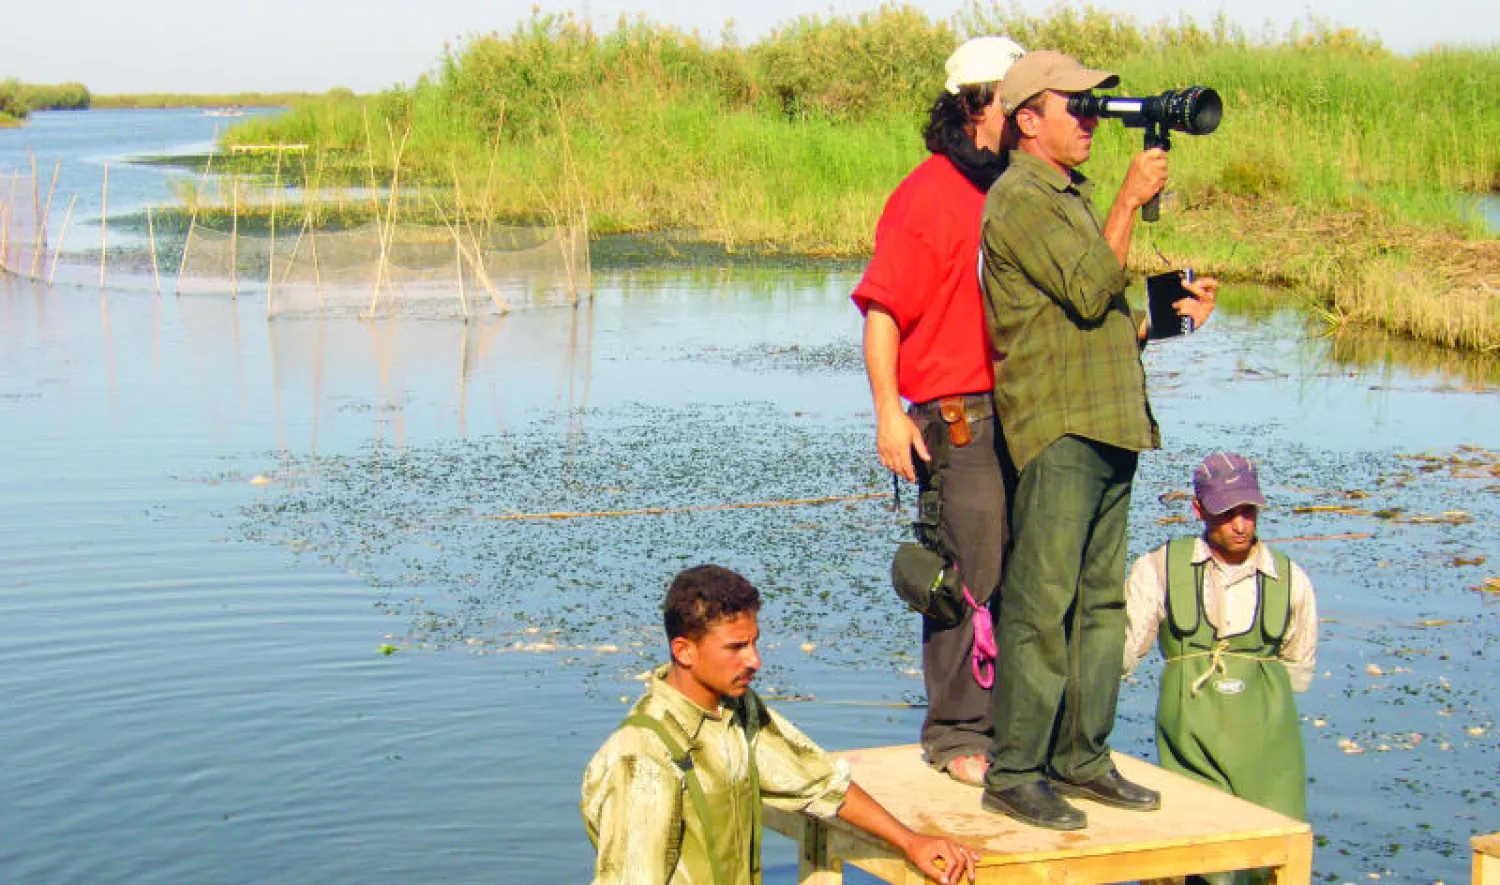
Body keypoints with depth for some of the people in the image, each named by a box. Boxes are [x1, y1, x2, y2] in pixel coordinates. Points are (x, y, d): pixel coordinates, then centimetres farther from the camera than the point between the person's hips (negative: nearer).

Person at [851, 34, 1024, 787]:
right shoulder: (929, 193, -5)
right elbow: (882, 308, -9)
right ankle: (956, 734, 6)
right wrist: (889, 412, -15)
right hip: (957, 416, -7)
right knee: (969, 576, -4)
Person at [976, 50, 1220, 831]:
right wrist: (1131, 199, -10)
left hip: (1108, 425, 10)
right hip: (1057, 428, -9)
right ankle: (1014, 774, -4)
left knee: (1101, 600, 11)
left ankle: (1080, 758, 18)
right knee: (1042, 605, -9)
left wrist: (1169, 317, 11)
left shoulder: (1072, 198, 22)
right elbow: (1090, 290, -17)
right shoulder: (1019, 199, -8)